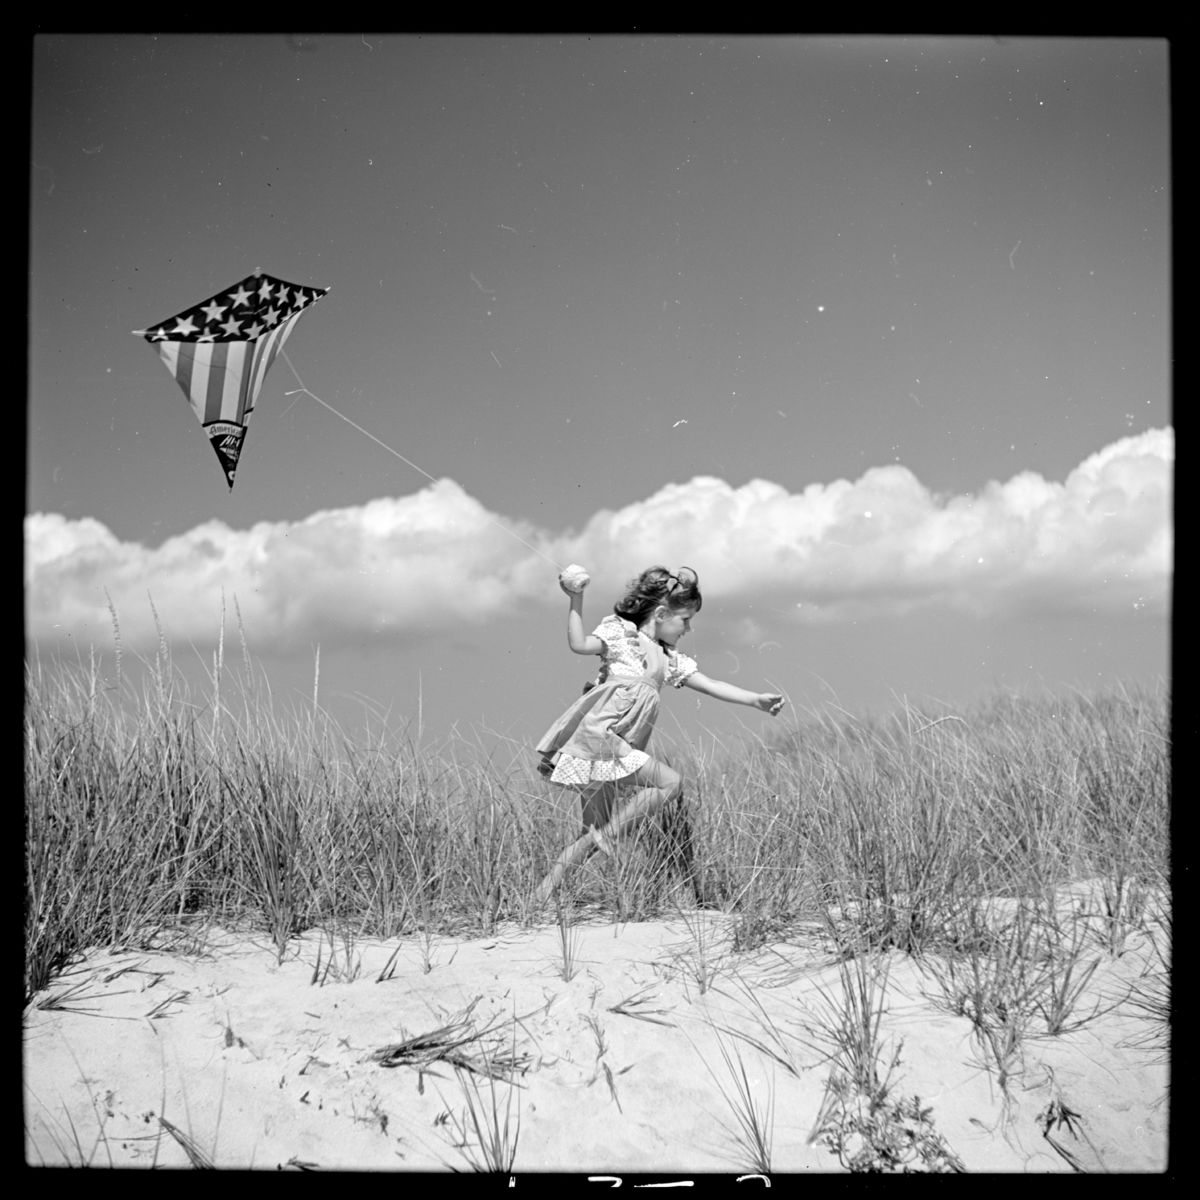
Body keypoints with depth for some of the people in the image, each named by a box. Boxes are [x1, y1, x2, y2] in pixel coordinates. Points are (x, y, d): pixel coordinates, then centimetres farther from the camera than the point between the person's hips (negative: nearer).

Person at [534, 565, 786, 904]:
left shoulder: (670, 659, 23)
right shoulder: (619, 632, 4)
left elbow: (710, 685, 18)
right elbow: (579, 644, -12)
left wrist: (757, 699, 8)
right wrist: (576, 600, -18)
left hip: (620, 750, 8)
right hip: (596, 735, -8)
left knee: (596, 834, 4)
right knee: (670, 783, -18)